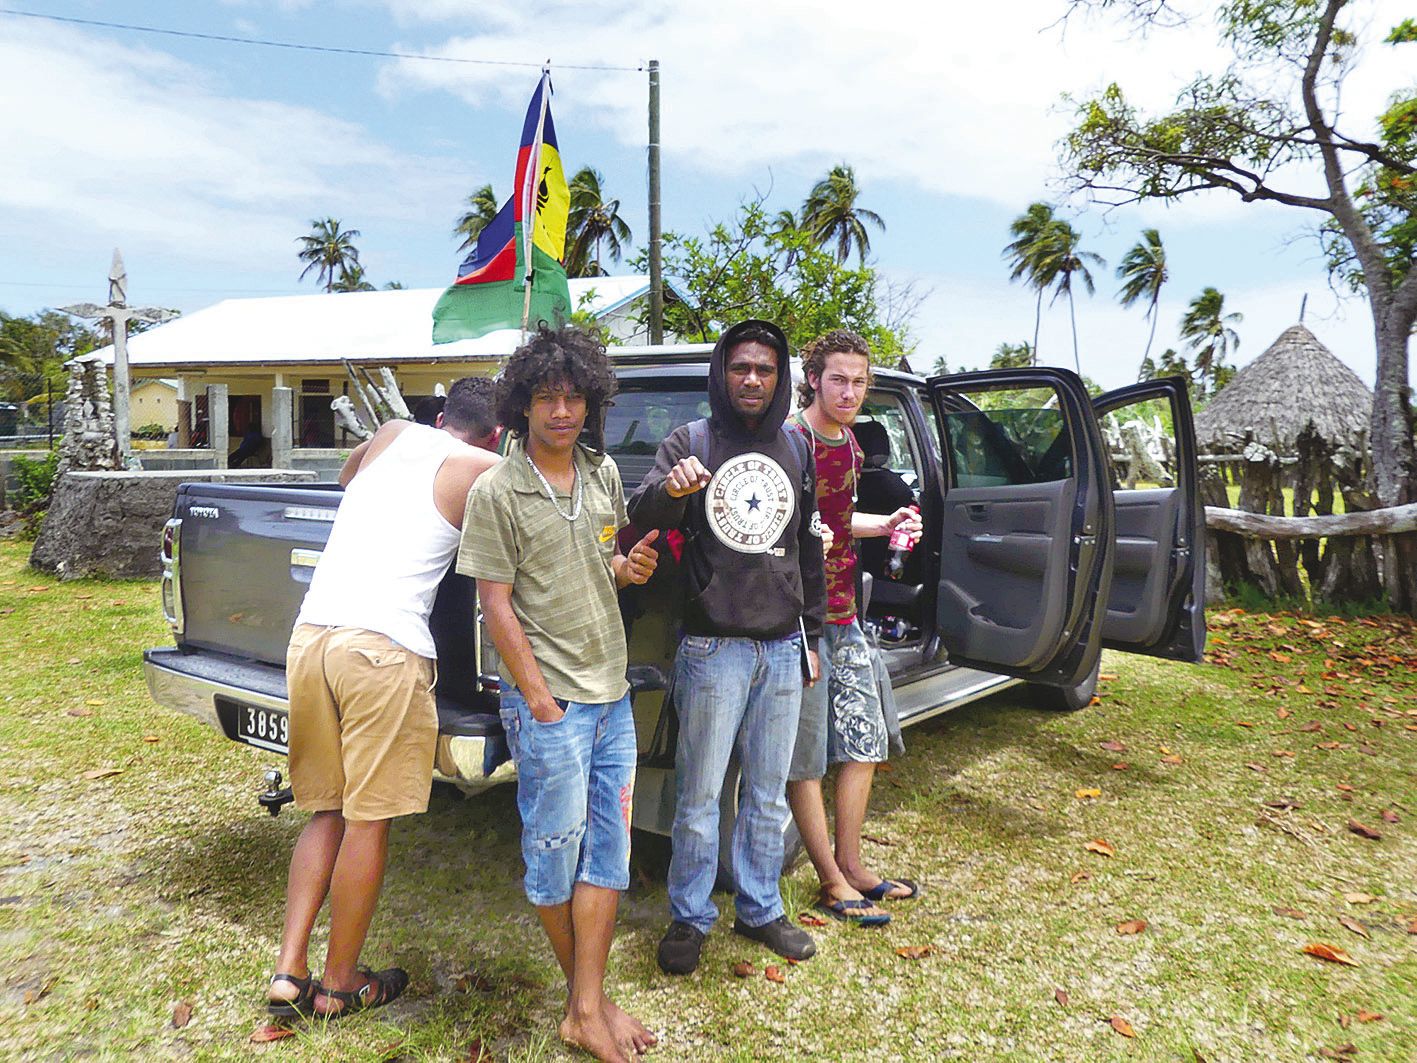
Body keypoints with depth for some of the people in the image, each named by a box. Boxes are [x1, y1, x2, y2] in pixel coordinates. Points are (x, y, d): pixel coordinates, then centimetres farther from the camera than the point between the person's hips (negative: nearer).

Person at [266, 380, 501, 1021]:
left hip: (310, 633, 6)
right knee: (368, 822, 6)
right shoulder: (484, 471, 3)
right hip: (383, 646, -6)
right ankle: (340, 984, 19)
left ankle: (289, 972, 16)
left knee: (327, 812, 17)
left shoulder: (391, 435, 19)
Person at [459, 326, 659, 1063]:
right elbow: (495, 603, -10)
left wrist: (630, 568, -3)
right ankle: (581, 989, 30)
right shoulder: (497, 491, -9)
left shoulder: (603, 474, 8)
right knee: (555, 850, 8)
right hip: (549, 702, -6)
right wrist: (539, 696, -13)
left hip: (613, 696, 6)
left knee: (609, 850, 9)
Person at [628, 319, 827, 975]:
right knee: (699, 796, 4)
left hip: (782, 648, 4)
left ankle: (760, 909, 31)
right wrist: (670, 488, -38)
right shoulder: (692, 441, -2)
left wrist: (810, 636, 15)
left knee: (769, 794, 15)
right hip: (713, 649, -4)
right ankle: (689, 918, 22)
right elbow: (640, 518, -15)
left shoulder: (795, 448, 11)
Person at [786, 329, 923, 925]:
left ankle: (851, 864, 31)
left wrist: (885, 525, 12)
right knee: (806, 758, 5)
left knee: (864, 745, 16)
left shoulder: (848, 445, 12)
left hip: (844, 617, 9)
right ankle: (833, 883, 19)